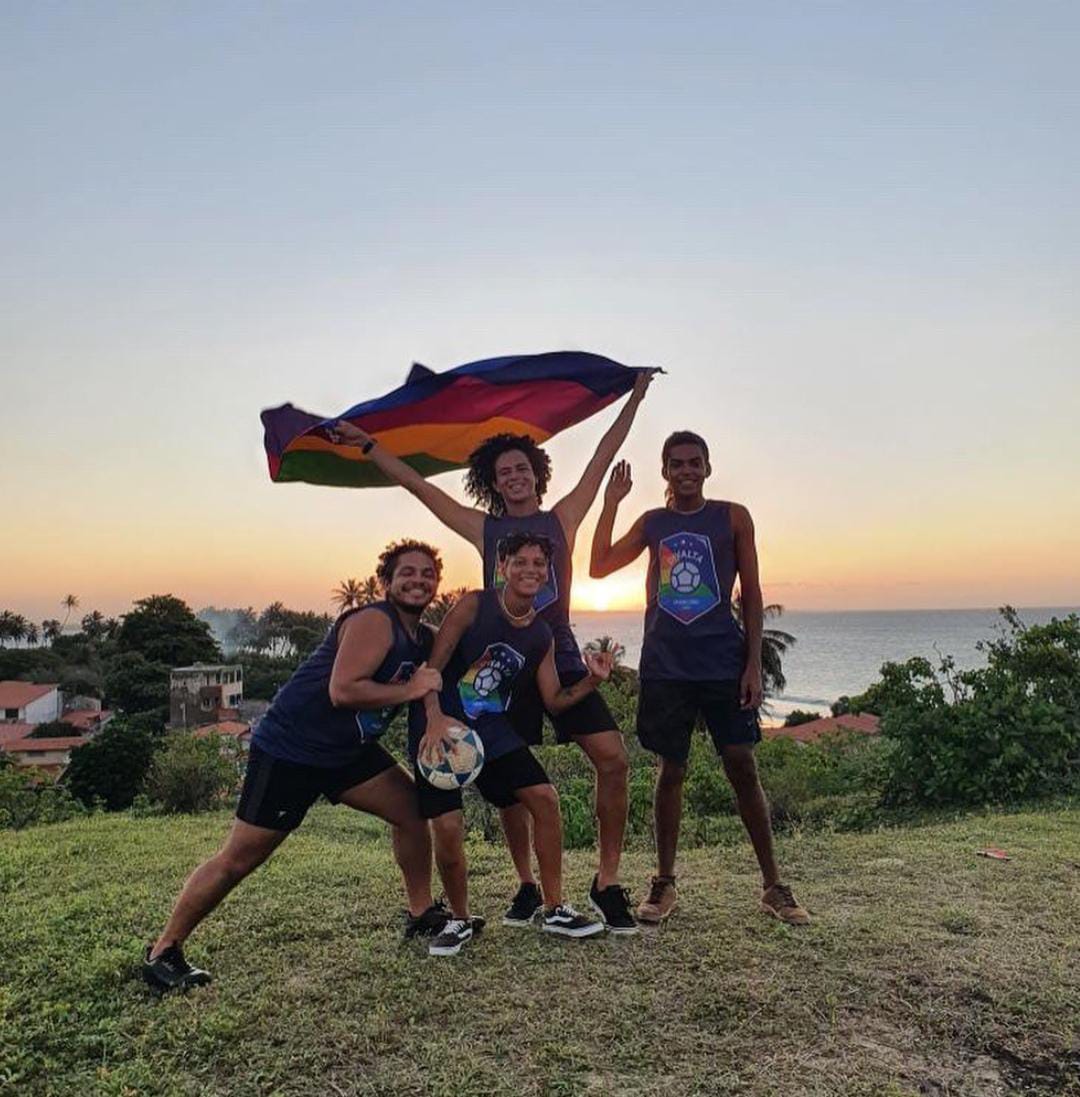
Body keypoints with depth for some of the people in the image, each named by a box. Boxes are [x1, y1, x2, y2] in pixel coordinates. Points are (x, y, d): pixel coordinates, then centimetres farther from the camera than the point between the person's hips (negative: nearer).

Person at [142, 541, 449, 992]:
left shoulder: (425, 640, 6)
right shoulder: (373, 623, -21)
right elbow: (342, 691, -32)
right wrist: (409, 690, -26)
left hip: (348, 751, 9)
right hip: (288, 750, -8)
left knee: (414, 807, 4)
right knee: (239, 858, -3)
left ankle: (422, 914, 19)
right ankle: (163, 951, 15)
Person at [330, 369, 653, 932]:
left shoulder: (562, 518, 9)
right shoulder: (484, 529, 8)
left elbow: (603, 456, 10)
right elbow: (417, 485, 9)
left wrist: (635, 397, 11)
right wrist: (368, 445, 10)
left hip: (561, 659, 0)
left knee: (613, 760, -11)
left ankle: (607, 882, 5)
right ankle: (526, 887, 24)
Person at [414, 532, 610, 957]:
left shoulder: (542, 636, 3)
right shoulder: (474, 604, -11)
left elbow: (554, 700, 8)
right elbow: (433, 666, -14)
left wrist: (592, 680, -8)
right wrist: (434, 718, -28)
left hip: (493, 730, 5)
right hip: (441, 724, -4)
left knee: (545, 798, -6)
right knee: (447, 826, -14)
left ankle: (554, 910, 12)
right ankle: (459, 920, 14)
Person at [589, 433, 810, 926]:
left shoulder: (733, 517, 4)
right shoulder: (652, 522, 11)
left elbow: (751, 593, 3)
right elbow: (599, 567, 8)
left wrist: (753, 664, -4)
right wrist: (610, 503, 1)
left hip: (723, 662, -1)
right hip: (665, 664, 2)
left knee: (742, 766, -1)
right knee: (671, 769, 7)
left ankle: (773, 885, 13)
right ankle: (664, 883, 19)